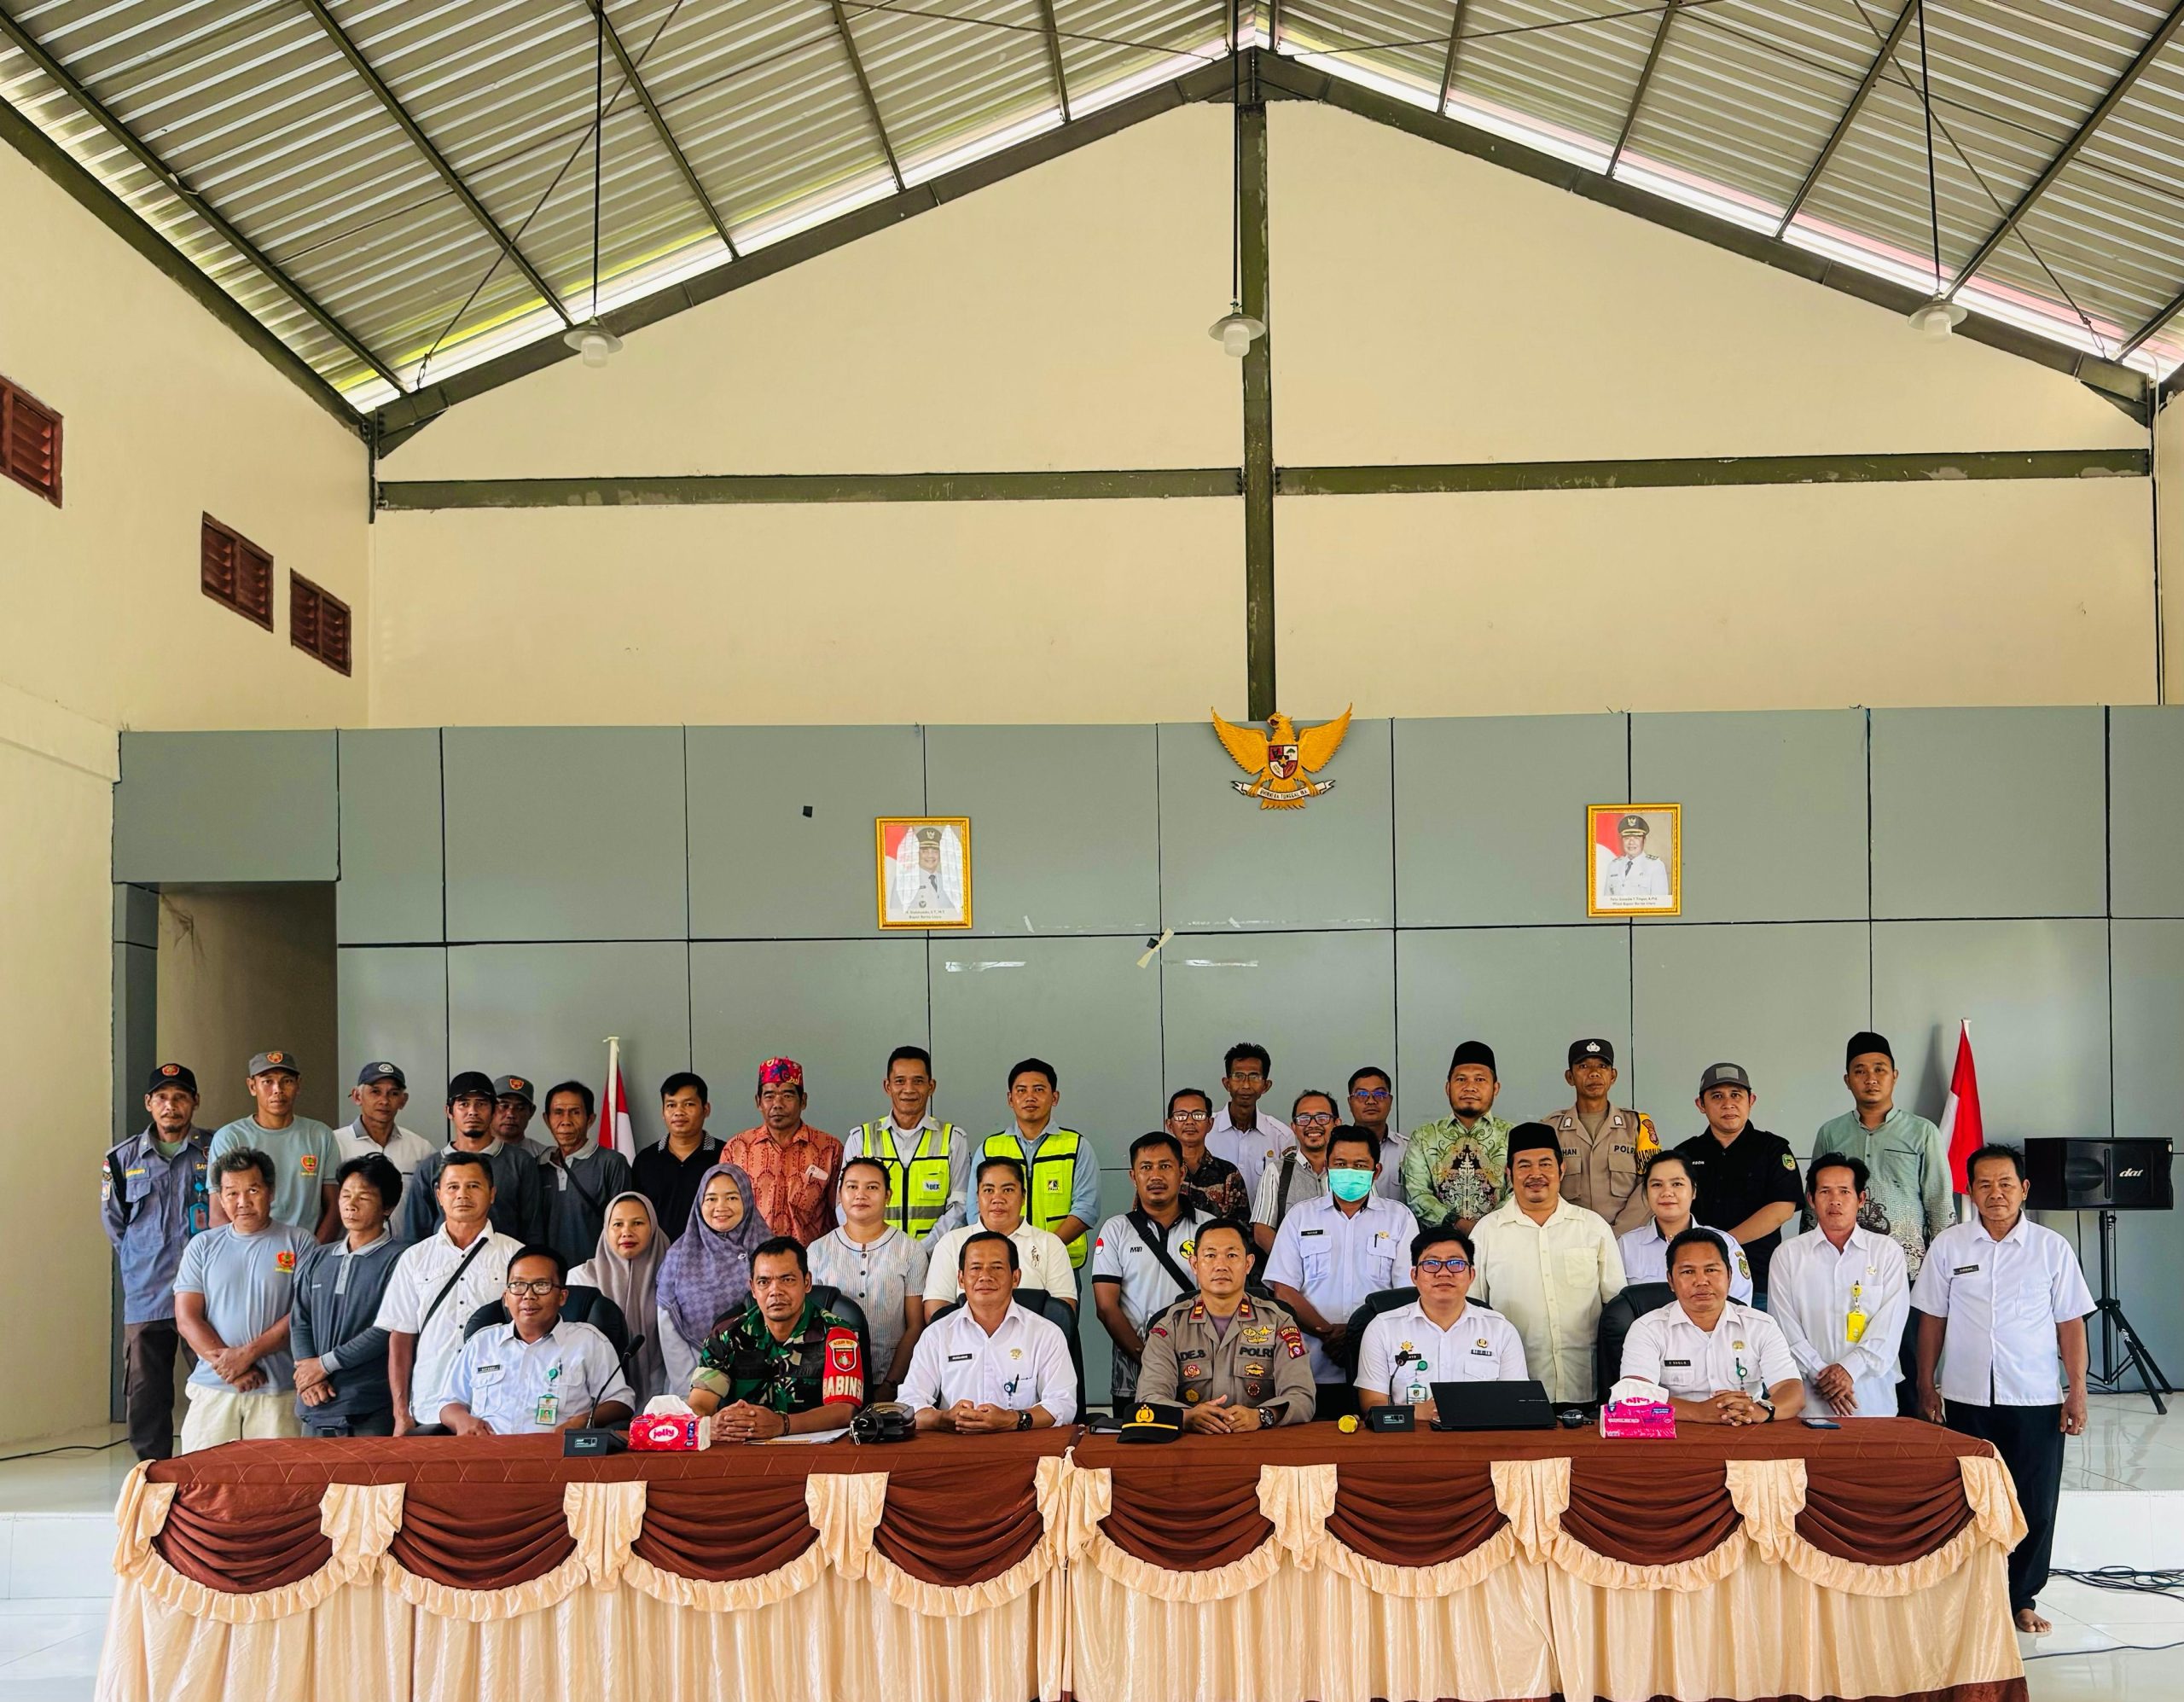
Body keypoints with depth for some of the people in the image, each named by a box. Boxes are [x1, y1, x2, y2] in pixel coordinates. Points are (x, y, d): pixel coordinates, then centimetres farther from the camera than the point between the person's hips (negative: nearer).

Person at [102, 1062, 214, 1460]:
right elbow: (114, 1224, 18)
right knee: (144, 1397, 4)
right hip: (145, 1298, 2)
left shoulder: (216, 1151, 4)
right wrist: (148, 1267, 13)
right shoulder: (124, 1158, 10)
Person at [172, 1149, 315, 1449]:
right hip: (212, 1389, 2)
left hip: (279, 1392, -2)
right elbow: (187, 1318, 4)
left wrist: (248, 1353, -11)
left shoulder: (299, 1243, 4)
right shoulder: (202, 1246, 12)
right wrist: (229, 1368, -8)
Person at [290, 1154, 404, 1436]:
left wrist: (324, 1364, -8)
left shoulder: (396, 1260, -4)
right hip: (316, 1407, 5)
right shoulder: (317, 1259, 17)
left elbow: (386, 1330, -12)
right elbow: (299, 1322, 11)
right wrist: (308, 1372, -6)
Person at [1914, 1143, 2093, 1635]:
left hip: (2036, 1398, 0)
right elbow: (1932, 1318, 7)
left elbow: (2070, 1323, 3)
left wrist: (2077, 1390, -1)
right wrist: (1926, 1383, 6)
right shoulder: (1948, 1246, 1)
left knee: (2034, 1503, 5)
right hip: (1967, 1397, 0)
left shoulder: (2052, 1248, 0)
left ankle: (2022, 1598, 19)